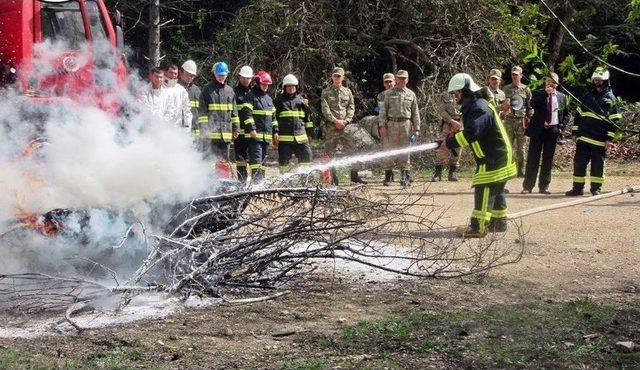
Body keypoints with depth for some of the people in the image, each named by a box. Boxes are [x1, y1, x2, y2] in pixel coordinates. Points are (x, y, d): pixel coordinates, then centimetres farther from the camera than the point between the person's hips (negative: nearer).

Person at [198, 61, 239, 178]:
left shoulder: (229, 90, 15)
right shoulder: (207, 90, 0)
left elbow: (234, 111, 19)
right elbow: (202, 112, -4)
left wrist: (235, 128, 13)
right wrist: (203, 128, -13)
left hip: (226, 132, 5)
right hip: (211, 133, -5)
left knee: (224, 161, 9)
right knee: (210, 158, -6)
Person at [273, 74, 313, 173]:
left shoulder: (301, 100, 17)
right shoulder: (279, 100, 6)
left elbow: (307, 117, 21)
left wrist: (309, 133, 18)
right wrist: (275, 132, -9)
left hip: (301, 136, 3)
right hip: (284, 138, -3)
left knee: (306, 157, -4)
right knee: (284, 161, 0)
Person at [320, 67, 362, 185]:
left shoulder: (347, 91, 13)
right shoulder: (326, 92, 5)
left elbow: (351, 108, 8)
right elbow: (325, 109, -4)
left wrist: (346, 120, -7)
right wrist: (335, 121, -14)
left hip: (345, 125, 2)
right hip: (331, 126, -2)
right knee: (331, 153, -1)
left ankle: (354, 175, 4)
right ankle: (334, 179, 3)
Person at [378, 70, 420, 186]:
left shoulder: (411, 94, 12)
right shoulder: (389, 93, 8)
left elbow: (415, 113, 12)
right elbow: (383, 110, 4)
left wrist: (416, 128, 5)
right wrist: (382, 125, -6)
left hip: (406, 125, 1)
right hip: (391, 124, -1)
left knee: (405, 151, 2)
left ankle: (405, 176, 5)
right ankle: (388, 176, 5)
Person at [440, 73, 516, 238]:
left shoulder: (480, 108, -21)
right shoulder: (472, 107, 14)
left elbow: (471, 133, -33)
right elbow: (470, 131, 17)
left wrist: (449, 143, -28)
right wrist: (451, 140, 1)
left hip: (494, 158, -11)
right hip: (497, 156, 11)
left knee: (484, 191, -11)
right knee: (496, 190, 19)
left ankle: (478, 227, -12)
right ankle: (499, 222, 30)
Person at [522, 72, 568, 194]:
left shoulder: (561, 97, 11)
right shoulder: (538, 94, 4)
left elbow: (566, 114, 17)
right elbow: (533, 104, -17)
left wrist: (561, 127, 2)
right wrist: (545, 93, -16)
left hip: (553, 131, 2)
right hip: (538, 130, -2)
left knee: (548, 160, 5)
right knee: (533, 158, -2)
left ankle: (544, 186, 11)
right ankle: (527, 186, 0)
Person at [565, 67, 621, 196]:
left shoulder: (610, 98, -1)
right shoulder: (587, 96, 13)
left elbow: (613, 121, -4)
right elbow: (578, 114, 17)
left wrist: (610, 139, -10)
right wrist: (574, 131, 10)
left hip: (600, 141, -4)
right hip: (583, 137, 4)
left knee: (597, 165, 1)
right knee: (579, 162, 3)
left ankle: (596, 188, 10)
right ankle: (577, 188, 9)